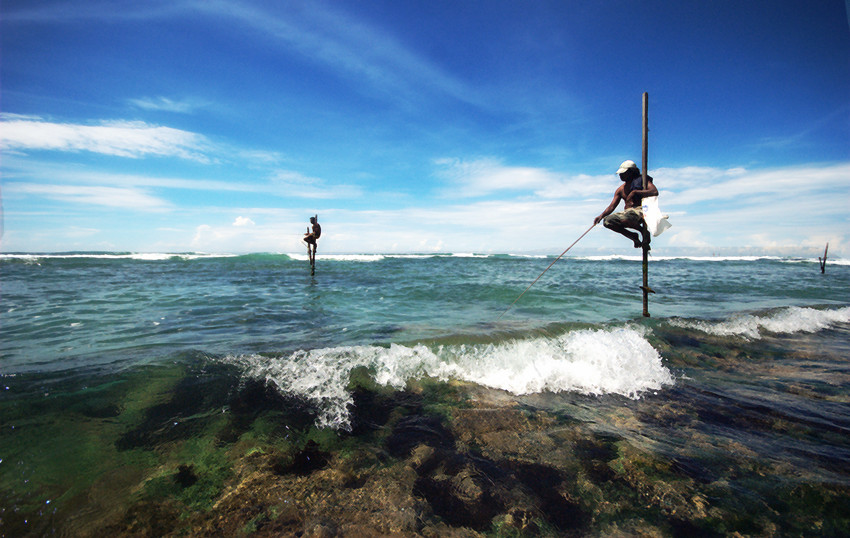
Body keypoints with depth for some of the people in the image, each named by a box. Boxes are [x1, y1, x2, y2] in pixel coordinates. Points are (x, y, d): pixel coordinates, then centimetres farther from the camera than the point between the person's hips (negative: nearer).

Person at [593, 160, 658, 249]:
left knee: (624, 219, -37)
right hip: (627, 212, 7)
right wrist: (601, 216, -7)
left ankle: (644, 231, -7)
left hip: (641, 210, -6)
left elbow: (655, 192, -15)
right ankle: (633, 236, -3)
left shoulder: (641, 180, 1)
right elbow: (612, 206, 10)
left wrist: (635, 192, -20)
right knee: (607, 221, -16)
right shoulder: (620, 189, 16)